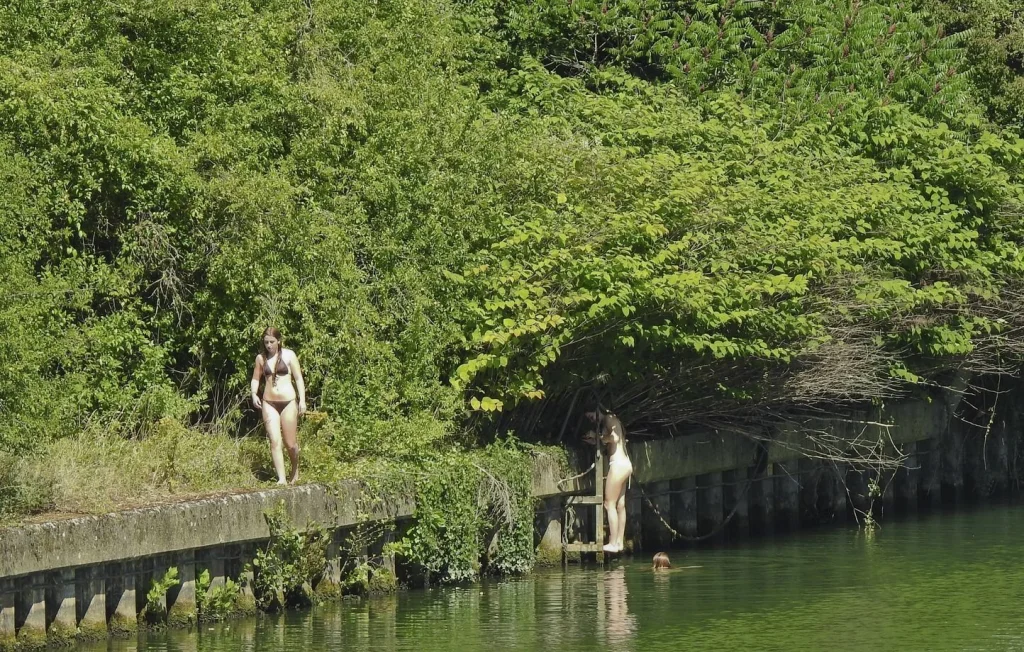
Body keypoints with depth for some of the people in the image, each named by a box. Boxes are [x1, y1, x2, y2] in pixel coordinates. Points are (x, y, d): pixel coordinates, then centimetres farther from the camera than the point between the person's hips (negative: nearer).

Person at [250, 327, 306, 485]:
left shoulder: (288, 355, -1)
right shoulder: (261, 358, 8)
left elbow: (298, 378, 1)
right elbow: (255, 378, 17)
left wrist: (302, 400, -6)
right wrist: (254, 394, -1)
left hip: (288, 402, -2)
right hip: (269, 403, 2)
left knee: (290, 443, 4)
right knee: (275, 441, -9)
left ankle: (295, 471, 31)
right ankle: (281, 479, -9)